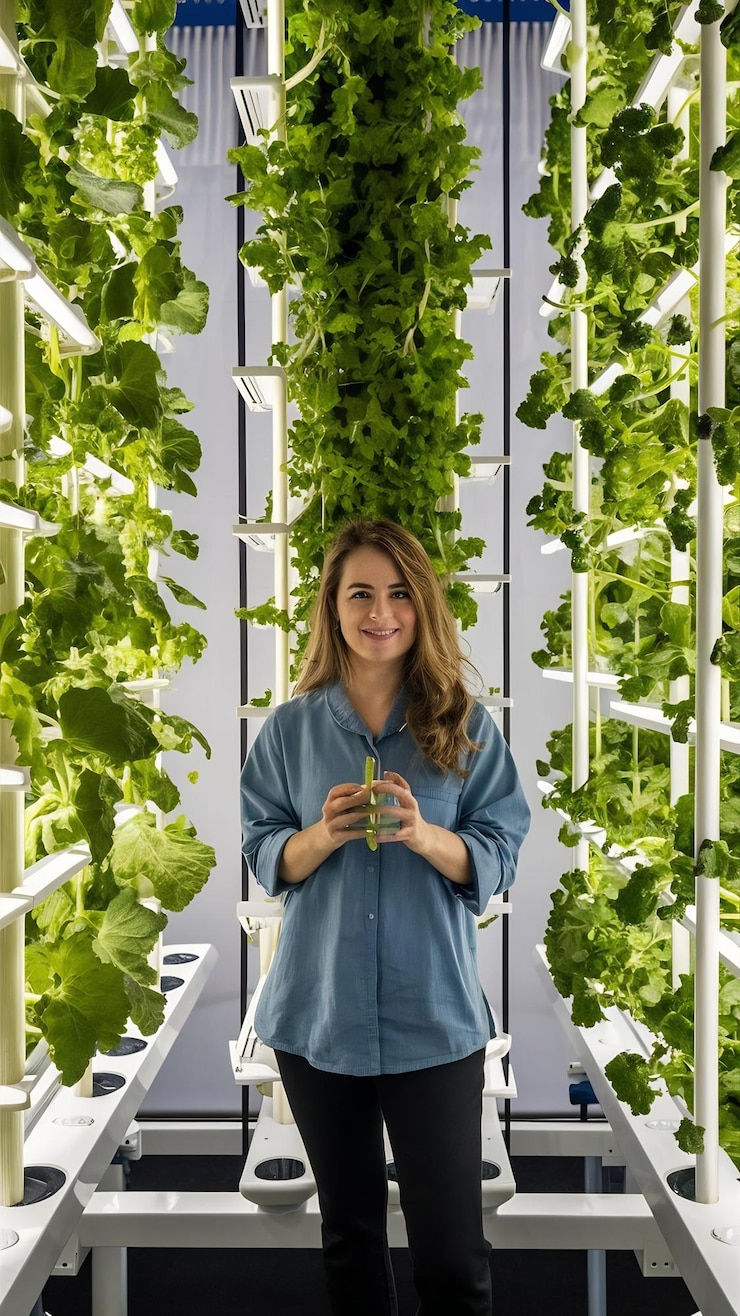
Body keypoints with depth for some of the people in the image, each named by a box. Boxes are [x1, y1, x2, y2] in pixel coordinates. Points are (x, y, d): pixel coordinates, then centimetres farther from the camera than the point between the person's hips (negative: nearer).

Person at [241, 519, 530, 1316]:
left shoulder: (464, 726, 0)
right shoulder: (291, 727, 2)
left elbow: (500, 858, -2)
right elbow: (263, 856, 4)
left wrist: (424, 835, -21)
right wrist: (321, 837, -17)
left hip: (434, 1013, -1)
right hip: (319, 1011, 2)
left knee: (451, 1246, 1)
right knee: (348, 1227, 17)